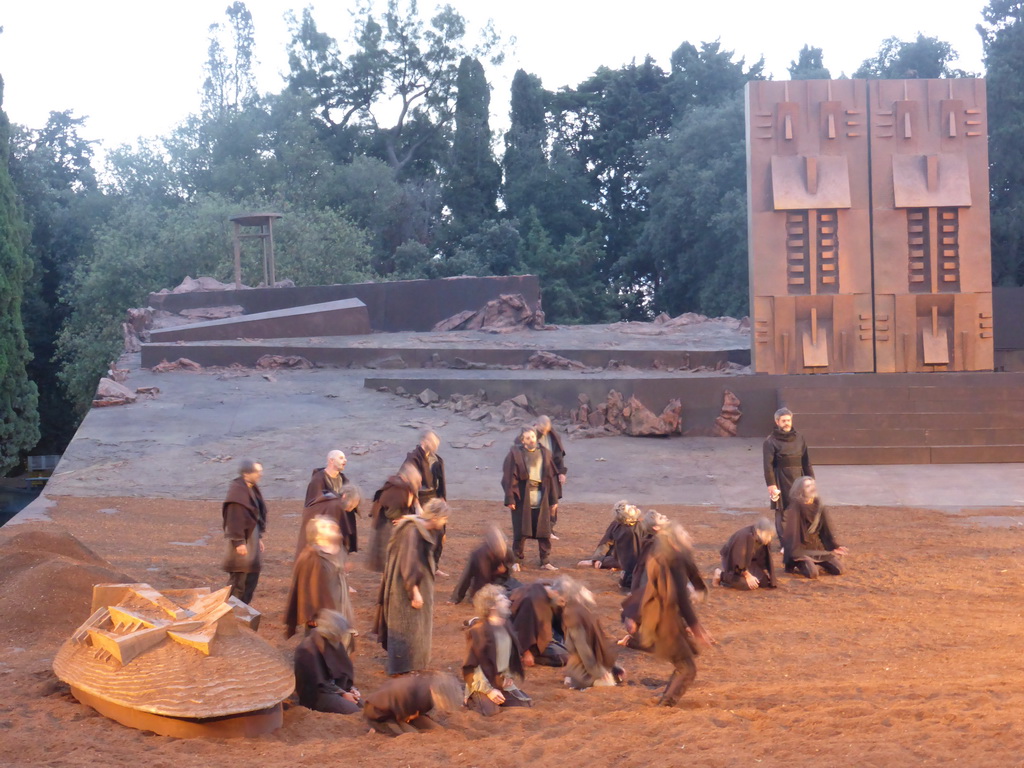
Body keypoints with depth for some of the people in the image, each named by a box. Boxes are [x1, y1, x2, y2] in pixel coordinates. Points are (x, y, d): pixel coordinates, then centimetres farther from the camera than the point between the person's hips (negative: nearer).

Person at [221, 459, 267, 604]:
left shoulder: (253, 489, 8)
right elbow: (234, 518, -20)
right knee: (239, 576, -2)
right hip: (242, 538, -9)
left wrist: (259, 537, 17)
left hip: (252, 534, 9)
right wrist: (239, 542, -20)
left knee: (252, 574, 13)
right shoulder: (238, 491, -19)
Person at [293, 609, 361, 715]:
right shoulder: (308, 650, -21)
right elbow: (317, 683, -20)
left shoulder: (333, 643, 1)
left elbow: (344, 668, 11)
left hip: (334, 685, 8)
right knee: (351, 710, -26)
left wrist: (351, 688, -5)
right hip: (315, 694, -8)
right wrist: (342, 694, -20)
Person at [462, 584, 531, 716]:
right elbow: (472, 665, -19)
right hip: (483, 682, -7)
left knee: (524, 705, -4)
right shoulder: (478, 631, -20)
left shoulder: (505, 626, 2)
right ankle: (472, 698, 6)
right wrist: (488, 690, -21)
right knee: (490, 711, -26)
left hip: (501, 681, 7)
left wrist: (508, 676, 5)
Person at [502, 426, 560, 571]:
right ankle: (517, 561, 14)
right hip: (522, 499, -3)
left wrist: (554, 500, 7)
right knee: (520, 533, 2)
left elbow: (551, 477, 10)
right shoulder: (515, 453, -4)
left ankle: (546, 562, 14)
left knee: (544, 533, 5)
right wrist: (510, 499, -12)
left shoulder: (544, 453, 7)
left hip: (542, 500, 3)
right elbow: (508, 478, -6)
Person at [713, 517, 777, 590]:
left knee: (765, 579, -2)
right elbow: (739, 559, -31)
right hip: (732, 561, -8)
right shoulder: (745, 536, -36)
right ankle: (721, 575, -6)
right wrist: (748, 576, -24)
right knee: (747, 584, -27)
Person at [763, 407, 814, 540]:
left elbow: (806, 460, 13)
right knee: (782, 510, -3)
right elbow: (768, 464, -9)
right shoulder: (771, 441, -4)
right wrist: (771, 484, -16)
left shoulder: (799, 438, 10)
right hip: (781, 479, -4)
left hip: (797, 478, 4)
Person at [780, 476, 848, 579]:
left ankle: (815, 565, 13)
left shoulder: (818, 506, 4)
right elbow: (790, 530, -17)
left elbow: (827, 528, 10)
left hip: (818, 547, 6)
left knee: (838, 569, -11)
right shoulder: (795, 508, -13)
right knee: (812, 573, -30)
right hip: (801, 549, -6)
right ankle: (799, 566, 3)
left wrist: (835, 546, 10)